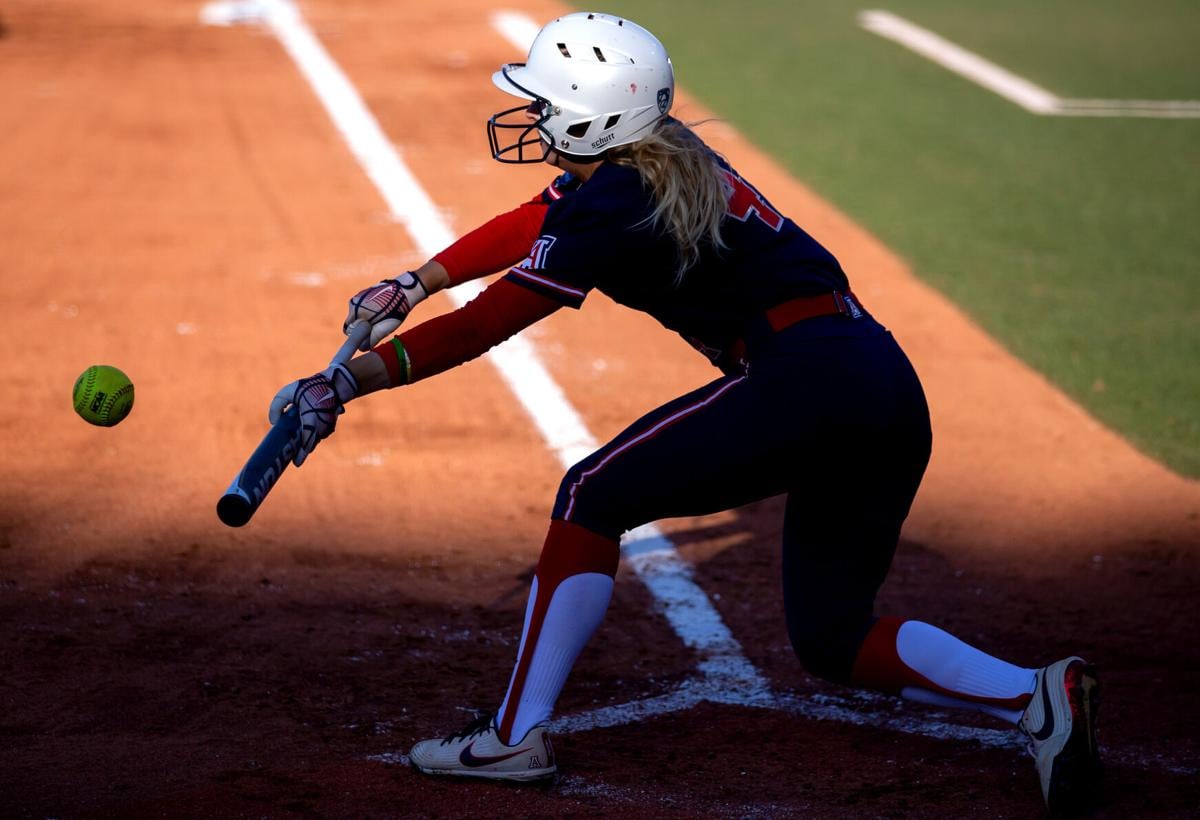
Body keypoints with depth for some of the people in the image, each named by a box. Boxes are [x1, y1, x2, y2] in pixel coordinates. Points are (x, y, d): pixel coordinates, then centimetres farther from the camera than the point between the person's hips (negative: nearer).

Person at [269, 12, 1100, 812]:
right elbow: (527, 226, 31)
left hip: (806, 378, -10)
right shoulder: (658, 160, 17)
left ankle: (517, 732, 2)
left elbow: (487, 322, -10)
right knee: (832, 637, 15)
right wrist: (412, 286, 32)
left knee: (593, 496, 1)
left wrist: (348, 381, -6)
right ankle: (1038, 696, -2)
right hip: (890, 392, 10)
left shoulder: (615, 203, -10)